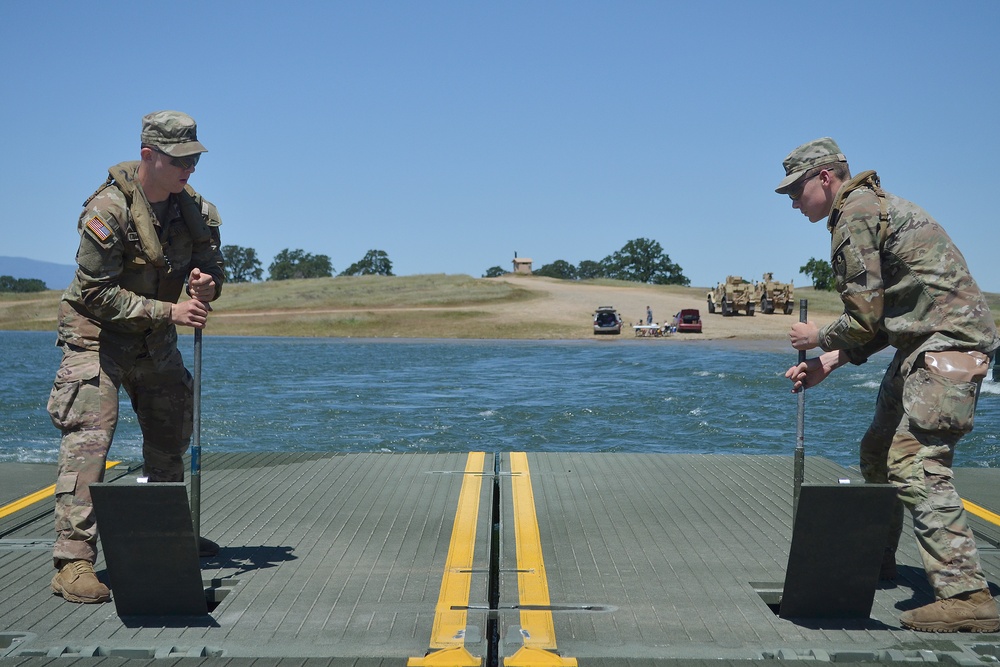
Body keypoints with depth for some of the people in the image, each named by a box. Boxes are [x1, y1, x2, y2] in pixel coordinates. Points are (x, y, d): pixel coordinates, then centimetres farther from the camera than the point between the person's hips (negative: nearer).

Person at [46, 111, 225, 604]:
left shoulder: (193, 209, -4)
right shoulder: (108, 210, -23)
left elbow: (211, 268, 3)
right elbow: (95, 294, -23)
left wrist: (206, 285, -23)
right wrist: (169, 311, -28)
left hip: (156, 341, 7)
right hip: (97, 337, -7)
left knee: (170, 438, 16)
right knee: (87, 443, -15)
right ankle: (73, 562, -16)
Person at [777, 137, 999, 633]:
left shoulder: (855, 213, -10)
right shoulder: (873, 206, 22)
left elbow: (865, 317, -15)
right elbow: (883, 316, 22)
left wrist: (818, 339, 4)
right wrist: (828, 362, 15)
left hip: (946, 341, -11)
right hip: (924, 342, 11)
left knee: (916, 464, -19)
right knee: (878, 451, 19)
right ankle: (874, 562, 35)